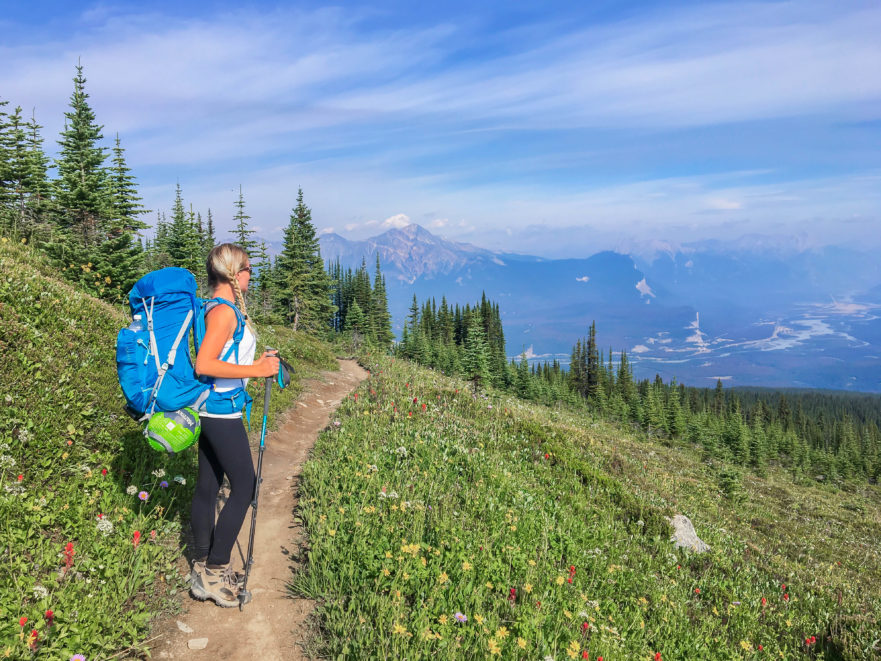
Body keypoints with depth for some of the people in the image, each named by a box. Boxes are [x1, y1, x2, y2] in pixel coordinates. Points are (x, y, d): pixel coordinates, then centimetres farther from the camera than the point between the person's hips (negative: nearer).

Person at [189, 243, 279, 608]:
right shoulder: (223, 311, -18)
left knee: (208, 487, 15)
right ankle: (214, 572, 8)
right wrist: (256, 370, -23)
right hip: (222, 412, -10)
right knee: (244, 487, -1)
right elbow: (203, 365, -26)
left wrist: (257, 362, 14)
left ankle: (202, 568, 26)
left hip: (211, 410, 10)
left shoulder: (215, 308, 11)